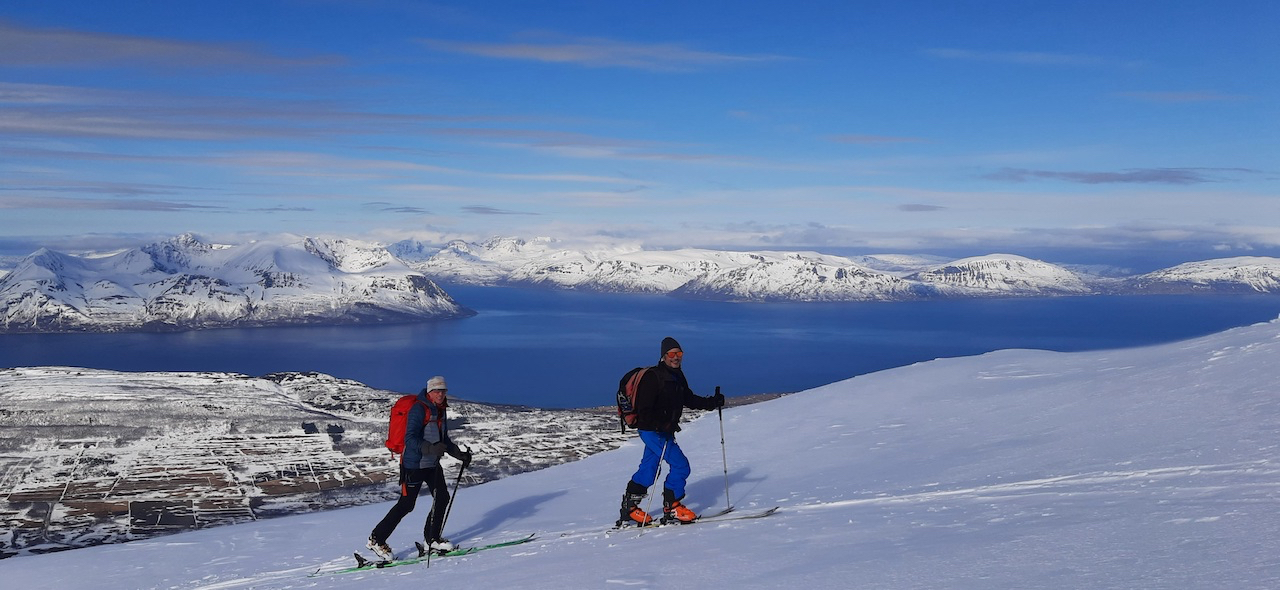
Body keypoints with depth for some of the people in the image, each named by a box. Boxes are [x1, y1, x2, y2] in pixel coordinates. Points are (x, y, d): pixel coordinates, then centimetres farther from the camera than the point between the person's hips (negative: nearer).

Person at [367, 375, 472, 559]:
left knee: (442, 498, 2)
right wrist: (430, 448, -37)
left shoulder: (441, 412, 11)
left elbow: (444, 440, 22)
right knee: (406, 504, -4)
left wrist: (459, 454, 12)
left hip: (432, 464, 8)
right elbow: (410, 439, -24)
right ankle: (377, 539, 8)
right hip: (414, 465, -8)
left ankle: (432, 539, 16)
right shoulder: (418, 409, -17)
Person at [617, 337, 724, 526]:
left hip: (664, 430, 9)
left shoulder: (678, 376, 10)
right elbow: (644, 409, -22)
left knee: (647, 470, 13)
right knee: (680, 465, -11)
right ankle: (671, 508, -2)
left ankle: (629, 510, 21)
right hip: (652, 431, -9)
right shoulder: (653, 377, -17)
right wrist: (661, 425, -32)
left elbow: (689, 399, 18)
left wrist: (713, 402, 6)